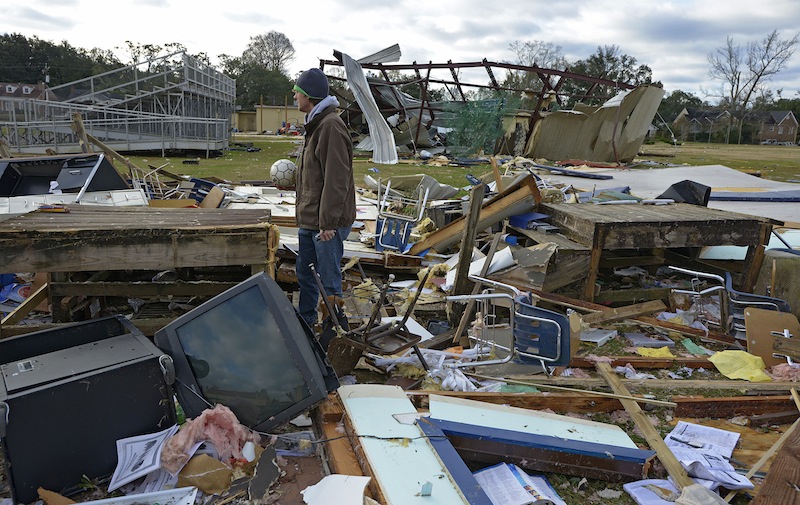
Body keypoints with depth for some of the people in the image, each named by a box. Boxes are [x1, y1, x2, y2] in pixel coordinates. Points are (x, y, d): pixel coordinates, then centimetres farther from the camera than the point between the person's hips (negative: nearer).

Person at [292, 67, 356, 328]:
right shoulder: (316, 123, 15)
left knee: (329, 280, 0)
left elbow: (336, 179, -22)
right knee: (304, 272, 20)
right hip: (309, 219, 11)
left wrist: (328, 221, -23)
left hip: (327, 222, -11)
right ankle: (305, 322, 34)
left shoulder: (331, 126, -18)